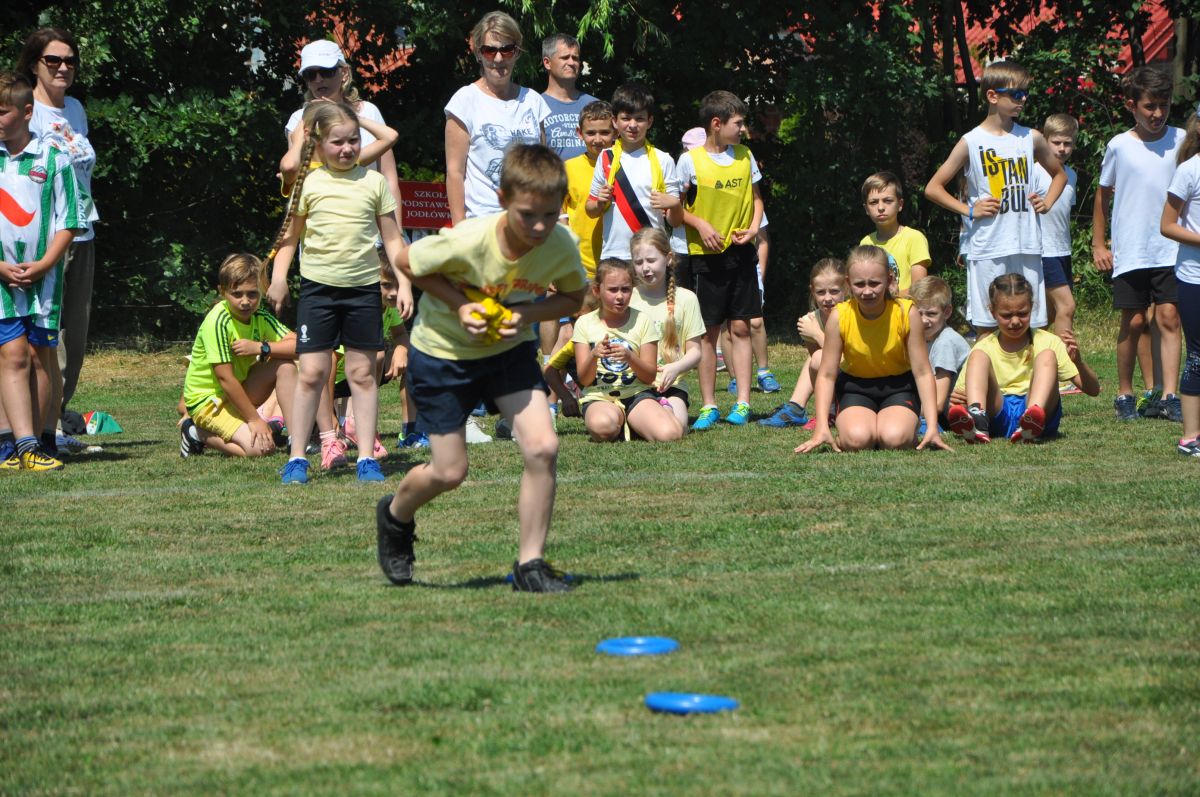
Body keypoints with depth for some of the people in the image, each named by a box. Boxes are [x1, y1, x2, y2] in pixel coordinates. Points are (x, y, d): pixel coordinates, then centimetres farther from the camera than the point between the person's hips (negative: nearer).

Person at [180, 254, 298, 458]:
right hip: (207, 400, -7)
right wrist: (254, 419, -22)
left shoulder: (260, 317, -4)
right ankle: (199, 434, -3)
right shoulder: (219, 322, -24)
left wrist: (260, 348, -26)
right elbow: (225, 378, -25)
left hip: (237, 391, 7)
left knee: (285, 364, -11)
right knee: (261, 447, -25)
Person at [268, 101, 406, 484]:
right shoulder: (310, 184, 1)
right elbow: (290, 235, 10)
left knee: (362, 372, 5)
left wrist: (403, 281, 1)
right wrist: (278, 277, 0)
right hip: (318, 285, -1)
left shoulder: (374, 182, 3)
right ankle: (297, 458, 3)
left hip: (364, 286, 1)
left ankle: (367, 457, 9)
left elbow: (392, 239, 8)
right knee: (311, 372, -4)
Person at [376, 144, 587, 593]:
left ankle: (530, 565, -2)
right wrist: (460, 304, -26)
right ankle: (395, 516, 38)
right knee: (449, 472, 3)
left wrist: (526, 313, -22)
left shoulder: (562, 246, -22)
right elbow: (408, 262, -15)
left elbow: (573, 297, -2)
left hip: (510, 349, 3)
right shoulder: (467, 242, -33)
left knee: (542, 447, -15)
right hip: (442, 350, -3)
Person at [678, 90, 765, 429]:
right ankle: (708, 405, 6)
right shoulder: (691, 160, -5)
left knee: (740, 327, 2)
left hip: (741, 252, 3)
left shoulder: (745, 157, 6)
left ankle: (742, 403, 4)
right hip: (706, 256, -3)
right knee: (709, 331, 0)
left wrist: (754, 227, -2)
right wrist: (700, 225, -16)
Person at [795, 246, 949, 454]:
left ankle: (911, 431, 7)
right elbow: (826, 375, -13)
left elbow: (923, 372, -14)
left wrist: (932, 427, -22)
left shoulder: (906, 313, -20)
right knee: (857, 440, -29)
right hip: (855, 387, 0)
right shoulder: (839, 317, -19)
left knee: (894, 438, -28)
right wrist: (821, 428, -23)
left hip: (898, 386, 0)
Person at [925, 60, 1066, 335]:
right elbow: (933, 188, 1)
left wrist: (1047, 202, 9)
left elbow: (1058, 174, 26)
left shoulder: (1031, 138, 8)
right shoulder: (972, 142, -2)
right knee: (986, 326, 1)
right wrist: (969, 211, -7)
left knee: (1031, 327, 4)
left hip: (1027, 247, 3)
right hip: (988, 249, -3)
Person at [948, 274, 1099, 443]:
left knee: (1047, 356, -19)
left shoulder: (1048, 342, 8)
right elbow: (958, 397, 13)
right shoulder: (986, 348, 11)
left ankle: (1033, 419, -48)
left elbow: (1093, 390, 3)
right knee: (978, 356, -14)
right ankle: (977, 418, -44)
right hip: (998, 414, 1)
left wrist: (1078, 362, -18)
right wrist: (957, 402, -13)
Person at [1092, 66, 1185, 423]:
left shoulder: (1180, 141, 2)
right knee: (1134, 322, 2)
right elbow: (1103, 195, 10)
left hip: (1170, 249, 1)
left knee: (1168, 317, -7)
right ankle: (1125, 395, 16)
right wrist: (1098, 244, 8)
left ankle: (1169, 397, -8)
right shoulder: (1119, 146, 0)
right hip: (1130, 252, -1)